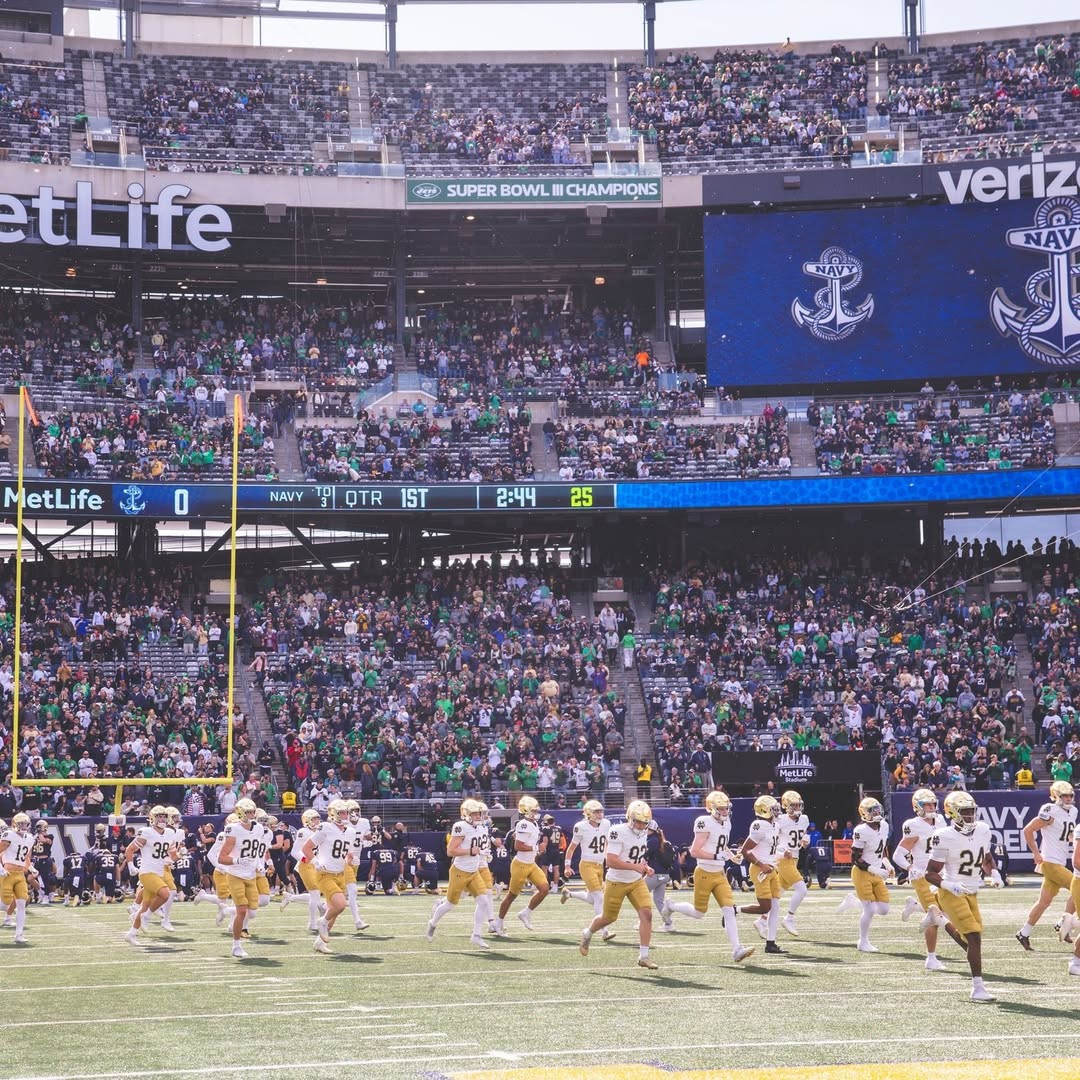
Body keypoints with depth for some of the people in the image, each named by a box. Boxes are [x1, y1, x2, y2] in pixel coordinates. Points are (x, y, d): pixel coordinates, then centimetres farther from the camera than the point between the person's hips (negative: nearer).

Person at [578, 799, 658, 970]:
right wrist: (635, 867, -34)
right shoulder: (618, 832, -23)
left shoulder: (642, 832, 2)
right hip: (616, 882, -6)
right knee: (608, 918, 11)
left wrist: (645, 867, 0)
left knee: (646, 913, -12)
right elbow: (610, 861, -29)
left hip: (637, 881, 6)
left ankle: (644, 956, -8)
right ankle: (587, 934, 43)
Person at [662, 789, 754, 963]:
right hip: (704, 874, -7)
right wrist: (717, 856, -27)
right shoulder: (706, 824, -18)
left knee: (729, 910, -6)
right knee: (699, 912, 8)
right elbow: (694, 852, -23)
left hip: (719, 874, 7)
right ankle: (671, 907, 35)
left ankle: (736, 949, -10)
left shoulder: (726, 823, 8)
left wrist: (731, 855, 9)